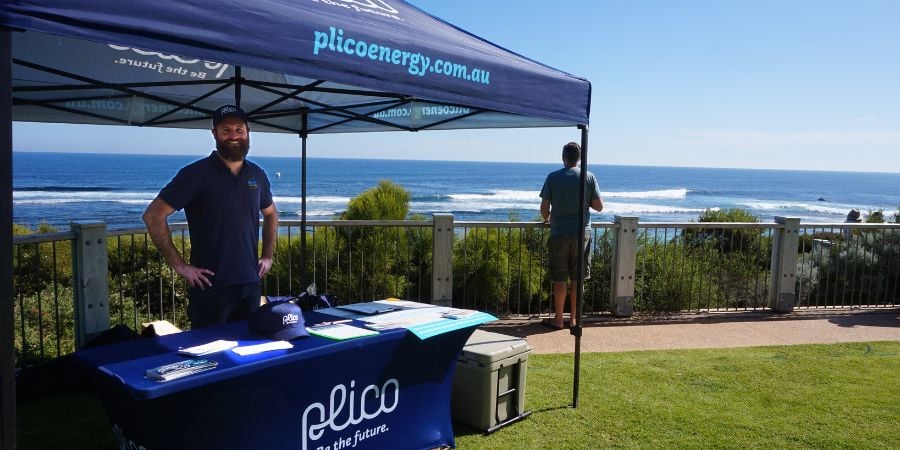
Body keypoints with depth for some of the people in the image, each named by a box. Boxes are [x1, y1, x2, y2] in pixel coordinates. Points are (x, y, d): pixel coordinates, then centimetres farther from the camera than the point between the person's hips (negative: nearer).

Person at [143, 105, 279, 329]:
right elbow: (153, 215, -10)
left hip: (251, 283, 5)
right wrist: (179, 265, -12)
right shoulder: (196, 174, -9)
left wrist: (268, 256, 14)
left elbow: (271, 214, 24)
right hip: (211, 285, -5)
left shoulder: (257, 174, 8)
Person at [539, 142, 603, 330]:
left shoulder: (553, 177, -3)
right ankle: (574, 318, 16)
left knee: (560, 279, 5)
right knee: (577, 278, 9)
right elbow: (599, 206, 0)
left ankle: (558, 319, 11)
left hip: (559, 233, -1)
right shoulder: (589, 177, -1)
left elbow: (544, 207, -2)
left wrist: (546, 218, 19)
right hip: (582, 233, 1)